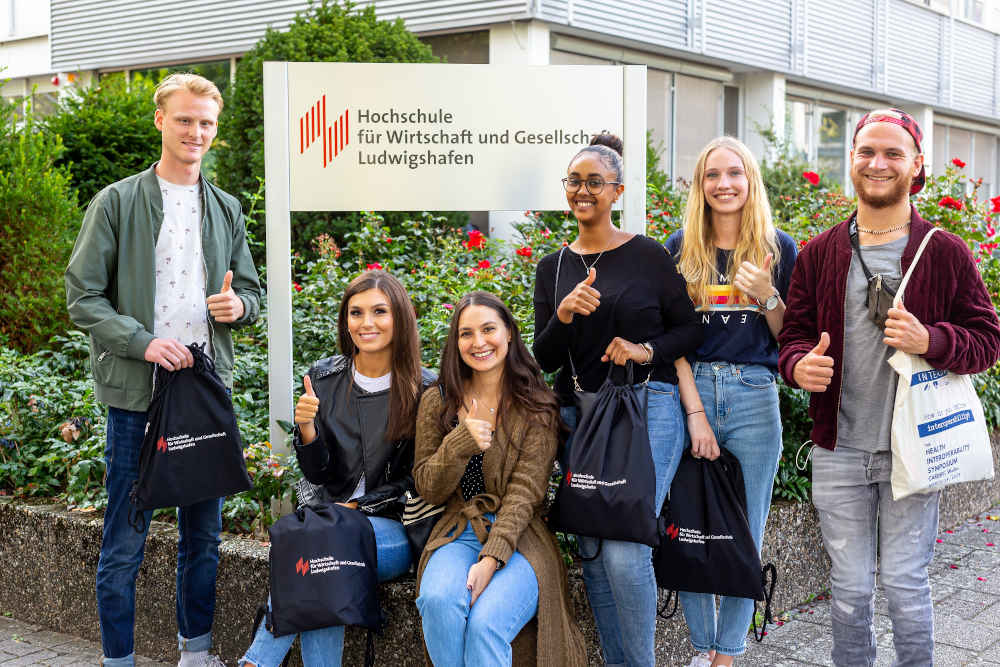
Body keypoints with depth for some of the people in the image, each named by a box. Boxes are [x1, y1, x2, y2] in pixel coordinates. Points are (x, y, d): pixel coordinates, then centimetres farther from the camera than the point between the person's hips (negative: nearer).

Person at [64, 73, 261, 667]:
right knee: (125, 541, 1)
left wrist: (238, 305, -5)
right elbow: (82, 296, -4)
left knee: (204, 533, 13)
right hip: (137, 394, -4)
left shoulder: (227, 210, 12)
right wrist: (143, 341, -17)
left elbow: (252, 290, 19)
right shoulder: (117, 203, -1)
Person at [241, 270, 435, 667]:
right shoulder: (323, 378, 5)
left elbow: (416, 480, -1)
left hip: (396, 530, -3)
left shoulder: (425, 390, -5)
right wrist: (306, 429, -14)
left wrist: (357, 508, -11)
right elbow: (317, 475, 5)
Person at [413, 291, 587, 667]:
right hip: (457, 534, 2)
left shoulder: (537, 406, 2)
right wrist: (460, 443, -13)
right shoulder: (437, 402, 9)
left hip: (518, 538, -2)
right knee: (439, 600, -31)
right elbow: (428, 490, 7)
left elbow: (525, 491, -7)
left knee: (485, 622, -31)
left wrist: (491, 558, -21)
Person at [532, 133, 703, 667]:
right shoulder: (553, 268, 11)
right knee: (592, 552, 6)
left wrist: (648, 350, -13)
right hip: (579, 416, 5)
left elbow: (691, 327, 4)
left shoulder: (648, 255, -2)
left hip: (648, 407, -4)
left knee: (625, 549, -15)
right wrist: (564, 315, -12)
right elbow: (544, 360, 6)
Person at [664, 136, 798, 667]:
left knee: (745, 536, 4)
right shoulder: (682, 248, 5)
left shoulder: (778, 248, 6)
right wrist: (695, 412, -9)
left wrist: (768, 296, -12)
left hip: (753, 398, 0)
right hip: (692, 391, 0)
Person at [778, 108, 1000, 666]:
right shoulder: (819, 254, 6)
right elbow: (794, 333, 9)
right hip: (839, 451, 2)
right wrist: (800, 364, -14)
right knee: (849, 588, 10)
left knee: (906, 585, 3)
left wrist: (931, 341, -20)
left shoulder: (947, 253, -1)